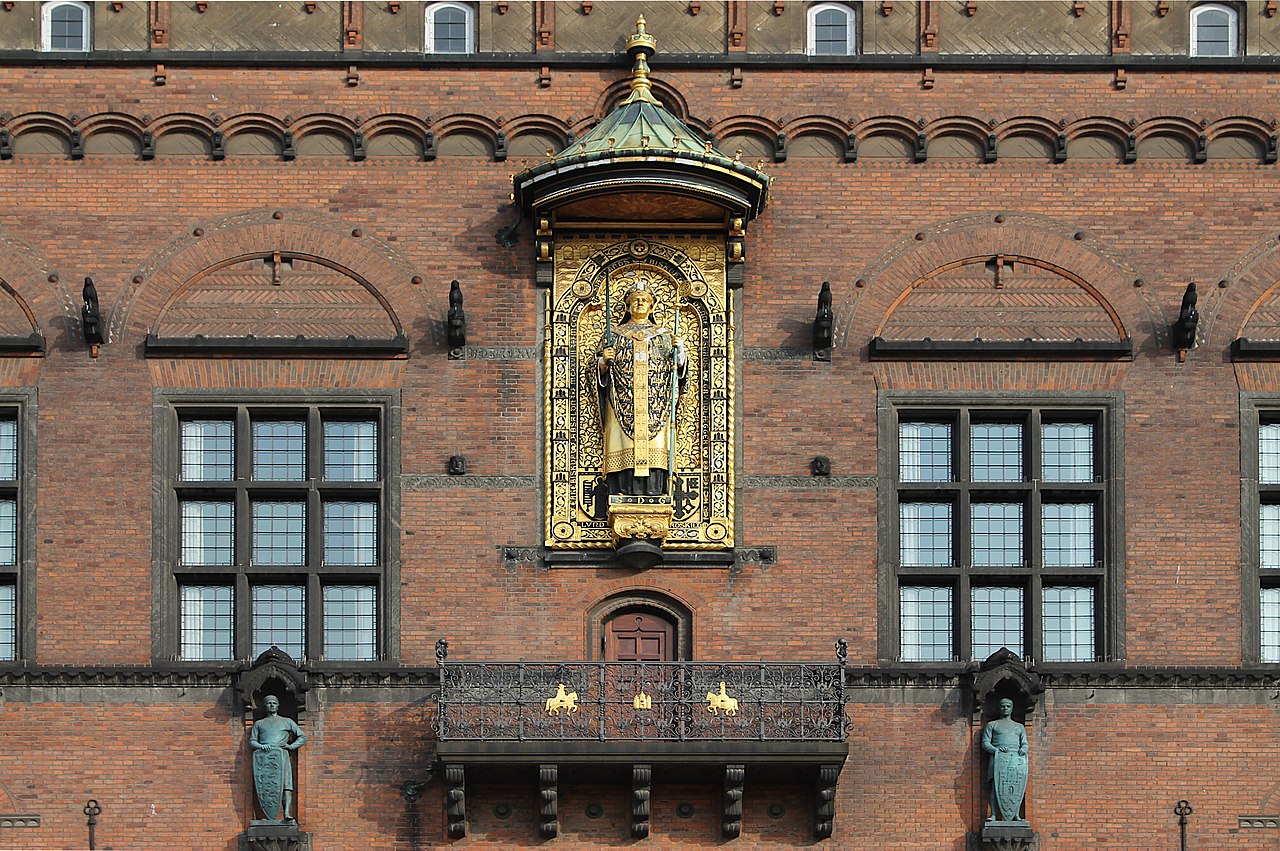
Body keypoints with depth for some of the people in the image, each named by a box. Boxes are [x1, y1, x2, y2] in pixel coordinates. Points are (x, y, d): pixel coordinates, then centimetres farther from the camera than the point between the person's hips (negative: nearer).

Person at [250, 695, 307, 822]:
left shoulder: (287, 722, 23)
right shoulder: (259, 723, 26)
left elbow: (303, 736, 21)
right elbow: (252, 741, 17)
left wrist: (292, 746, 4)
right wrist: (260, 746, -4)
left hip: (281, 754, -1)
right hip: (263, 755, 1)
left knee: (286, 783, -20)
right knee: (264, 786, -14)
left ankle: (287, 813, -32)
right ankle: (267, 816, -21)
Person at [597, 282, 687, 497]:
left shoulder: (664, 335, 17)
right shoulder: (615, 335, 15)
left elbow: (678, 366, 10)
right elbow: (600, 369, 11)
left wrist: (680, 349, -9)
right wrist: (604, 360, -10)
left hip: (655, 405, 0)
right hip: (623, 403, 0)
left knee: (654, 449, -9)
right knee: (625, 451, -10)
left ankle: (653, 493, -10)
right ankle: (625, 492, -13)